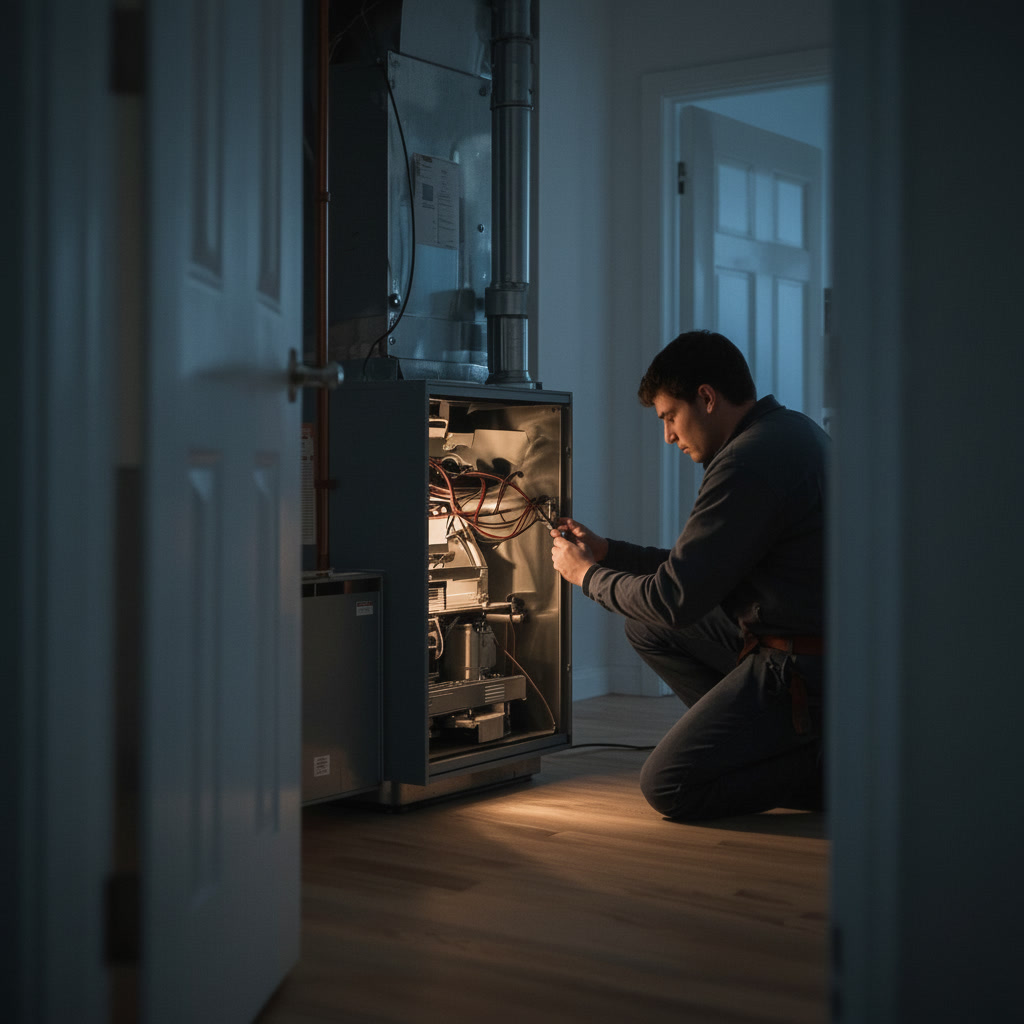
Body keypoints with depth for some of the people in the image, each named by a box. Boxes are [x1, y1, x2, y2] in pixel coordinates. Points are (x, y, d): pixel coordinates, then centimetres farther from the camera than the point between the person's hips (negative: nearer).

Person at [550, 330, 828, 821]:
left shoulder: (748, 462, -21)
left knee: (668, 787, -8)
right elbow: (701, 567, 19)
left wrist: (587, 574, -1)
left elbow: (675, 598, -18)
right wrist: (607, 551, 17)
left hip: (805, 670, -10)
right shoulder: (791, 429, 12)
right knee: (645, 624, 17)